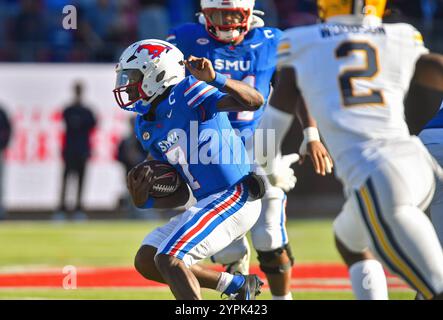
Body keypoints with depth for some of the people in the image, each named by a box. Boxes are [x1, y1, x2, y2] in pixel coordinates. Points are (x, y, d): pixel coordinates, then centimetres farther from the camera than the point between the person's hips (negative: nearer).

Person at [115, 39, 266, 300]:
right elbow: (180, 195, 15)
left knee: (168, 259, -19)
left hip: (234, 197, -10)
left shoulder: (186, 94, -12)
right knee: (146, 261, 10)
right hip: (207, 203, 10)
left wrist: (214, 79, -36)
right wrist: (144, 201, -2)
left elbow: (255, 101, -24)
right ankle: (237, 285, 15)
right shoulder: (147, 128, 12)